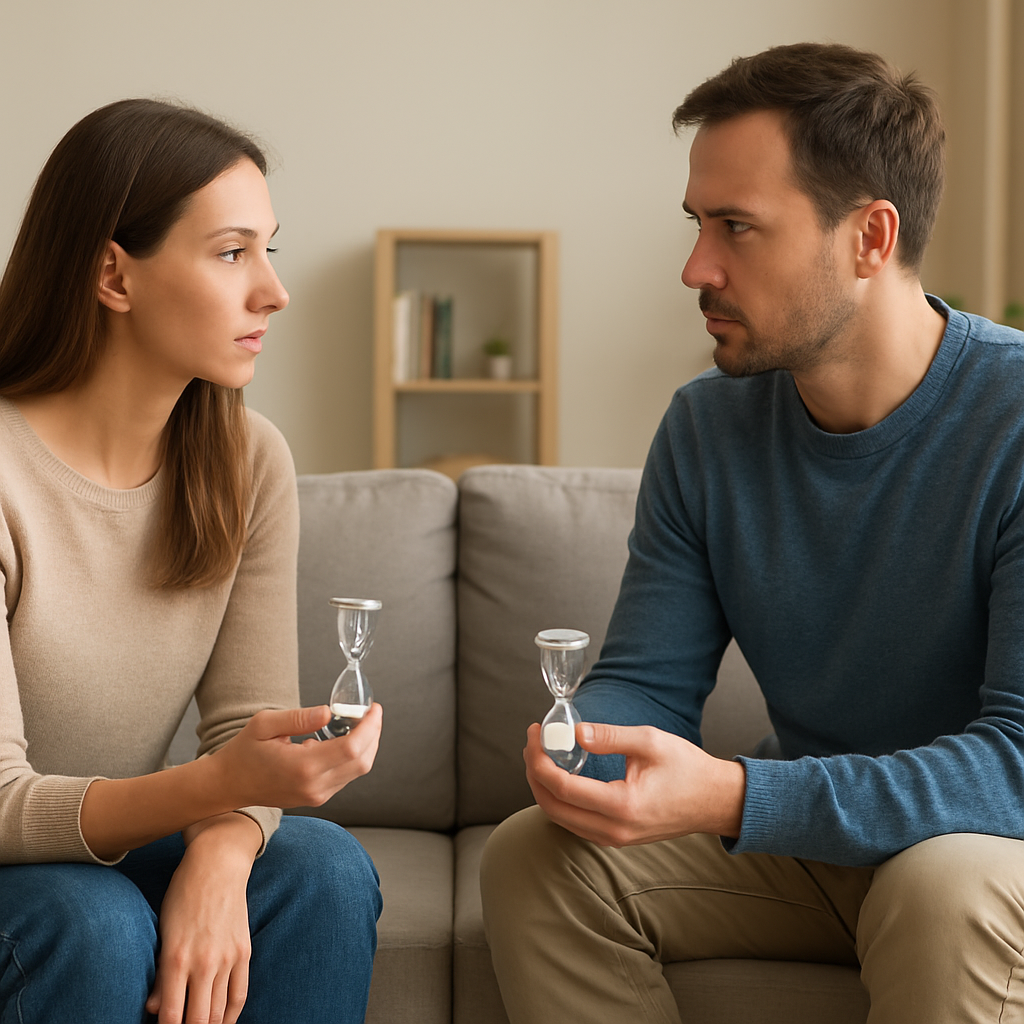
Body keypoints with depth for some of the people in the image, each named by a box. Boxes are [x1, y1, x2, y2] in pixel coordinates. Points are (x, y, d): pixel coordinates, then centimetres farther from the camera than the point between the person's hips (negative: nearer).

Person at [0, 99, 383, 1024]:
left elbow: (252, 721, -6)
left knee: (325, 866, -21)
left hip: (122, 843, 5)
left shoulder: (249, 462, -4)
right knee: (93, 921, -34)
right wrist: (215, 785, -41)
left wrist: (220, 850, -29)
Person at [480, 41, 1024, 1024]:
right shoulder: (708, 426, -2)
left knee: (944, 891, -38)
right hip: (806, 831, 5)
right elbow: (645, 679, 1)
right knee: (532, 858, -13)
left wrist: (733, 798, -37)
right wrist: (580, 749, -25)